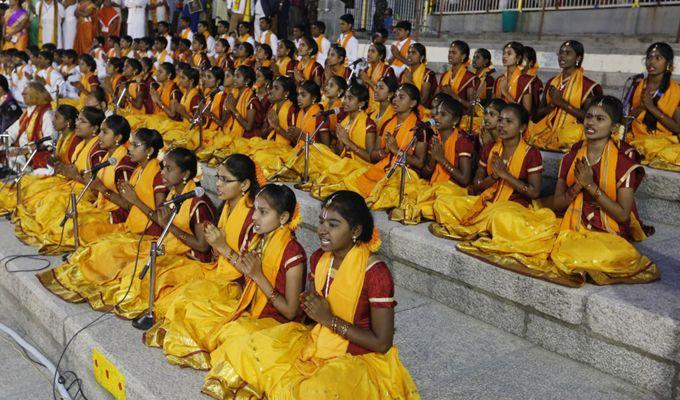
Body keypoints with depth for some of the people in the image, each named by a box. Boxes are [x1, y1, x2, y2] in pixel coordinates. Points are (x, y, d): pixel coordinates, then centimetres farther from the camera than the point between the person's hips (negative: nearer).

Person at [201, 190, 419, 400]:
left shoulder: (375, 272, -23)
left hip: (357, 359, -6)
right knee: (246, 348, -5)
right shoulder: (319, 258, -2)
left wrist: (329, 319, -20)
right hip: (316, 341, 7)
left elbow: (382, 343, -19)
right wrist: (309, 305, -12)